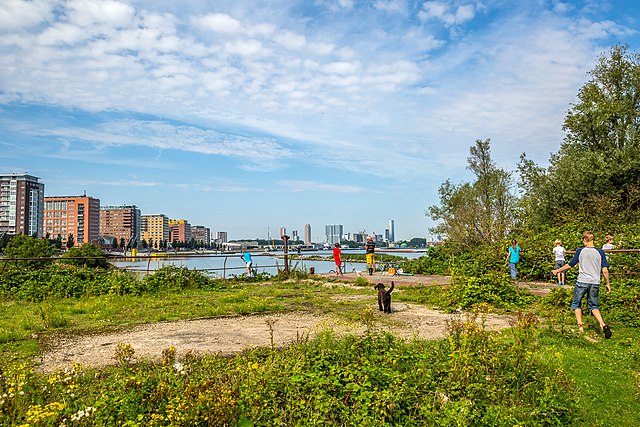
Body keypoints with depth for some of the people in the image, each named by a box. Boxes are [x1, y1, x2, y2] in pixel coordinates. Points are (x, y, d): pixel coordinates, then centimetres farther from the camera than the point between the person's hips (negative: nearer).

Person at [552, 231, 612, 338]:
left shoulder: (580, 251, -3)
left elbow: (570, 265, 3)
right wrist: (607, 284, 11)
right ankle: (603, 325, -4)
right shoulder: (600, 252, 1)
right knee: (593, 306, 16)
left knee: (576, 304, 14)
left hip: (582, 282, -3)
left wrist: (557, 270, 16)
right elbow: (605, 270, 0)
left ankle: (580, 326, 6)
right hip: (595, 283, 3)